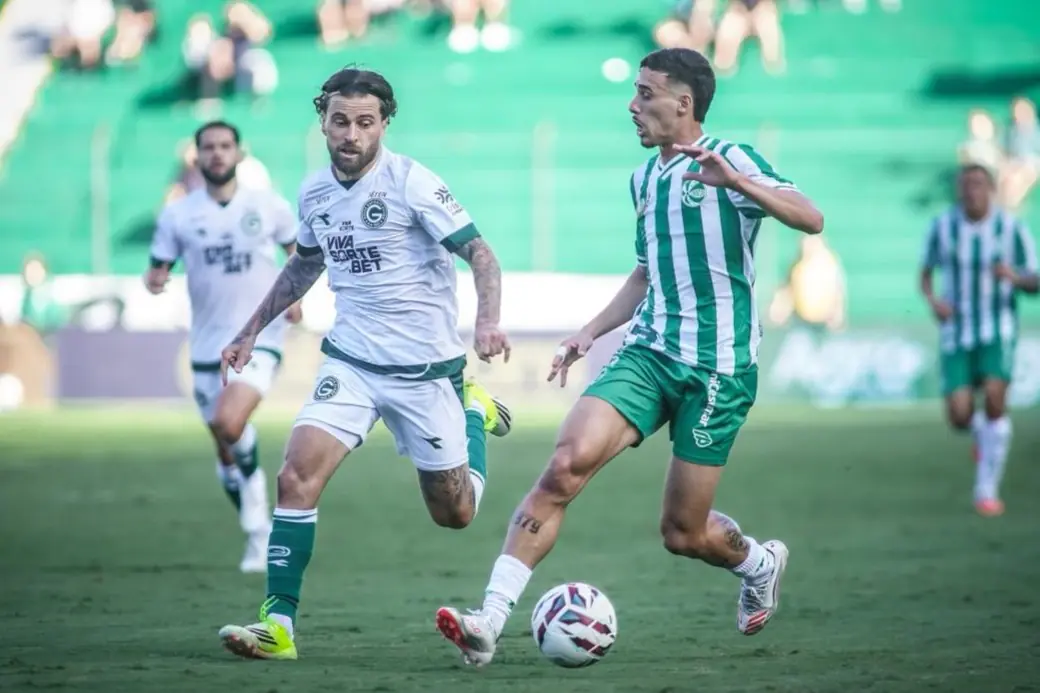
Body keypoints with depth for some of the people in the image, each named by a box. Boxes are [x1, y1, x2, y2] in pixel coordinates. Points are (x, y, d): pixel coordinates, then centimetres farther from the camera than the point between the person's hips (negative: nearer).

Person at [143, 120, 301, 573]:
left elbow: (297, 248, 16)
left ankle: (254, 495, -1)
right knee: (226, 452, 9)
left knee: (228, 422, -27)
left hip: (260, 338, -3)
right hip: (208, 345, 3)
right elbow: (158, 269, 5)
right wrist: (155, 280, -18)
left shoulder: (269, 206, 1)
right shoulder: (177, 215, 2)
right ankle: (259, 535, 27)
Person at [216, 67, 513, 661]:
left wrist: (488, 321, -31)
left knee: (455, 515, 9)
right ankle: (278, 626, -14)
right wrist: (253, 330, 23)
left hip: (426, 367, -4)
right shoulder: (315, 193, 4)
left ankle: (474, 412, 38)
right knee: (297, 475, -18)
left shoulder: (411, 182, -14)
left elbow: (480, 254, -14)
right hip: (350, 362, 4)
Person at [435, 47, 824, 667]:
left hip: (718, 366, -5)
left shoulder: (731, 160, -8)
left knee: (683, 534, 1)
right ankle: (491, 622, -24)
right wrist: (591, 332, 21)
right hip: (648, 353, 5)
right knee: (567, 463, -19)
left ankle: (760, 564, 37)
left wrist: (736, 182, -36)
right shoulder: (644, 180, 14)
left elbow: (811, 219, -22)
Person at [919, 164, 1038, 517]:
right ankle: (981, 431, 33)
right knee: (959, 417, -9)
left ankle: (987, 490, -8)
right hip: (957, 333, 2)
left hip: (997, 332, -2)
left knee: (994, 400, -24)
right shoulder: (941, 226, -5)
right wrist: (932, 299, -14)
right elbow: (926, 273, 9)